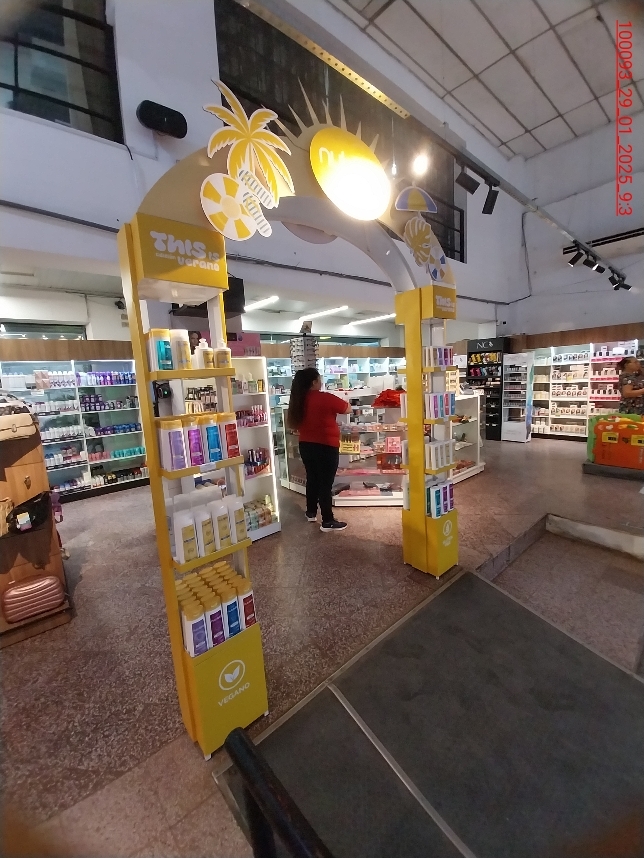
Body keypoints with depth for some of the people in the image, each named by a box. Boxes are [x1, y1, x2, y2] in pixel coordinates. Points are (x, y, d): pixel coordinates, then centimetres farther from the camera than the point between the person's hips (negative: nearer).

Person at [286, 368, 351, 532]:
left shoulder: (297, 400, 2)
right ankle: (328, 522, 8)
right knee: (326, 483, 0)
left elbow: (291, 424, 14)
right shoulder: (325, 398, -17)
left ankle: (311, 513, 35)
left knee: (312, 479, 21)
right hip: (326, 447, -7)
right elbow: (348, 409, -4)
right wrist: (342, 402, 17)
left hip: (306, 446, 7)